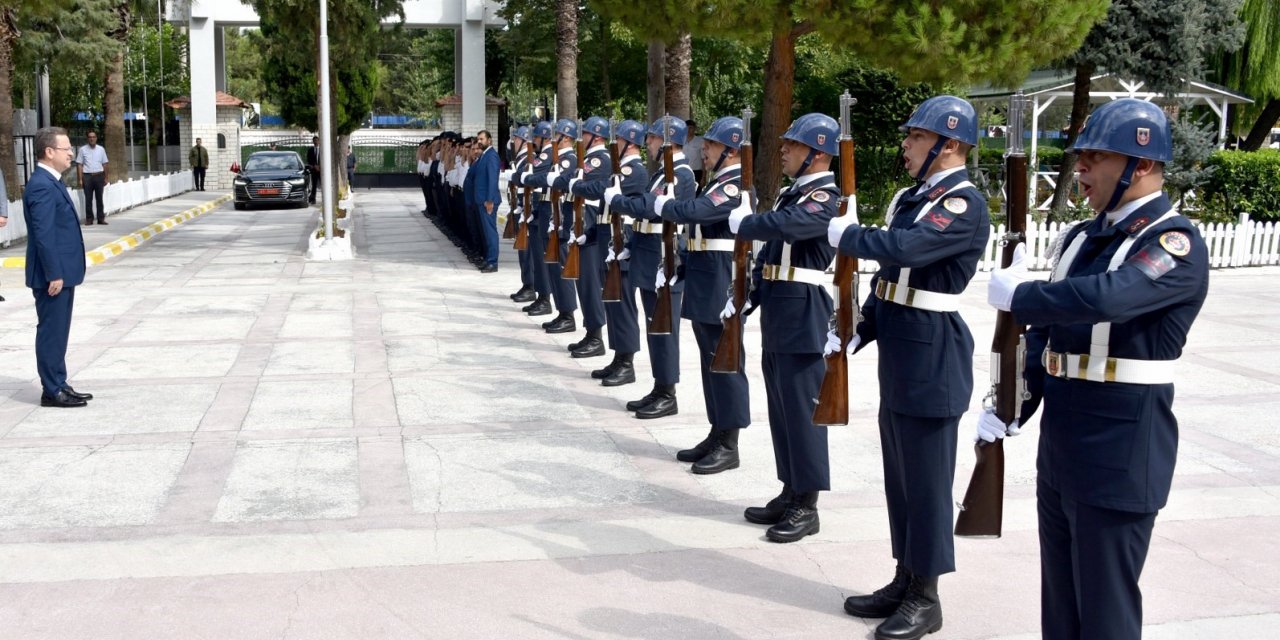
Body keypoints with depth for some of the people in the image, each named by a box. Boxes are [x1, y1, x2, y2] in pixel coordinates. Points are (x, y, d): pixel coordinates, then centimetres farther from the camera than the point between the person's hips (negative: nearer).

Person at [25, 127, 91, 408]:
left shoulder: (51, 182, 13)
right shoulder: (42, 186, -18)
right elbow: (43, 234, -22)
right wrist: (54, 274, -22)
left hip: (61, 272, 10)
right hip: (53, 275, -10)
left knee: (57, 332, 15)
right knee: (51, 332, -1)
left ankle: (58, 386, 24)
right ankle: (52, 391, 7)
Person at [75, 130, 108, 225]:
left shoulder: (101, 149, 7)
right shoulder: (83, 149, 1)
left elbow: (104, 164, 10)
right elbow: (79, 165, 2)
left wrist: (105, 178, 8)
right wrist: (80, 179, -4)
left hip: (99, 176, 1)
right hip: (87, 176, -1)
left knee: (99, 198, 5)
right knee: (88, 199, 2)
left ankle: (101, 218, 8)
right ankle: (89, 218, 7)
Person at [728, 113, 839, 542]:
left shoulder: (825, 199, -13)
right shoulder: (792, 193, 16)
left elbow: (779, 226, -31)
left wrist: (742, 222, -12)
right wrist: (745, 298, 10)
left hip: (804, 317, -9)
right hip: (777, 314, 9)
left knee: (801, 408, -3)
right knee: (781, 408, 14)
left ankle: (806, 506, 5)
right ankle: (790, 492, 24)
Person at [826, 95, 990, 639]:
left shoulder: (965, 204, -16)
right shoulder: (914, 196, 12)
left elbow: (903, 248, -31)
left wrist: (846, 234, -14)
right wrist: (855, 333, 9)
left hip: (932, 357, -9)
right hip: (897, 351, 9)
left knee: (926, 479, 1)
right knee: (899, 474, 16)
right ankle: (905, 581, 28)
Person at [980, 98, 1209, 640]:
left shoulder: (1175, 243, -14)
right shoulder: (1081, 238, 11)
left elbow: (1105, 296, -33)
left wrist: (1017, 296, -19)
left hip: (1120, 453, -8)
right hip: (1059, 447, 8)